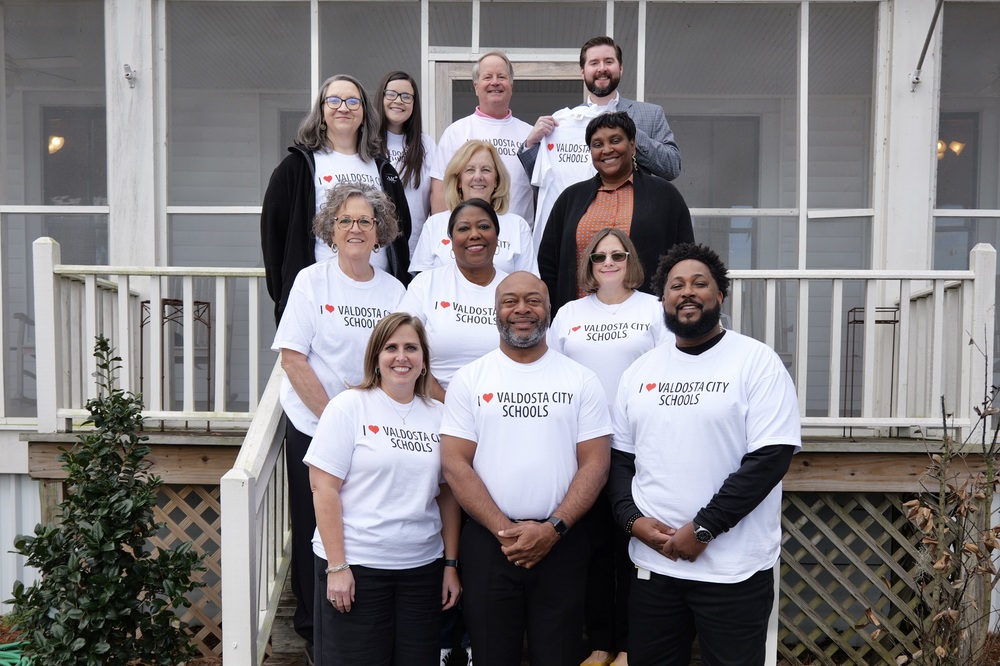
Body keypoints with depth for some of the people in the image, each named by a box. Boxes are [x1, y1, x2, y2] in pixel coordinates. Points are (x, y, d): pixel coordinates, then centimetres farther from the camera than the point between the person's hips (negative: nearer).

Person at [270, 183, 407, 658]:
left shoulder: (394, 290, 5)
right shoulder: (312, 281, -4)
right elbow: (292, 357, -10)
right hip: (314, 428, -2)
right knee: (314, 533, 8)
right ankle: (314, 632, 26)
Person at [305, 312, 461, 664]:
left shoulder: (438, 415, 7)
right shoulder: (349, 407, -5)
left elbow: (448, 496, 11)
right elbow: (324, 489, -8)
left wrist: (451, 564, 7)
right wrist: (336, 566, -12)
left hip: (422, 567, 4)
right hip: (355, 566, -4)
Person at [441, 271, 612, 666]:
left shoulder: (581, 380, 3)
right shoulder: (468, 380, 2)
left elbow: (594, 464, -1)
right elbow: (455, 465, -4)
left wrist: (553, 528, -13)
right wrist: (504, 530, -12)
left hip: (561, 544, 0)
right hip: (487, 542, 0)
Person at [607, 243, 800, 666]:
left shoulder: (757, 361, -6)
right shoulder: (639, 371, 9)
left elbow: (771, 457, -13)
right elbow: (620, 457, 11)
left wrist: (703, 528, -16)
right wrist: (631, 518, -6)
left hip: (733, 571, -4)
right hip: (653, 564, 5)